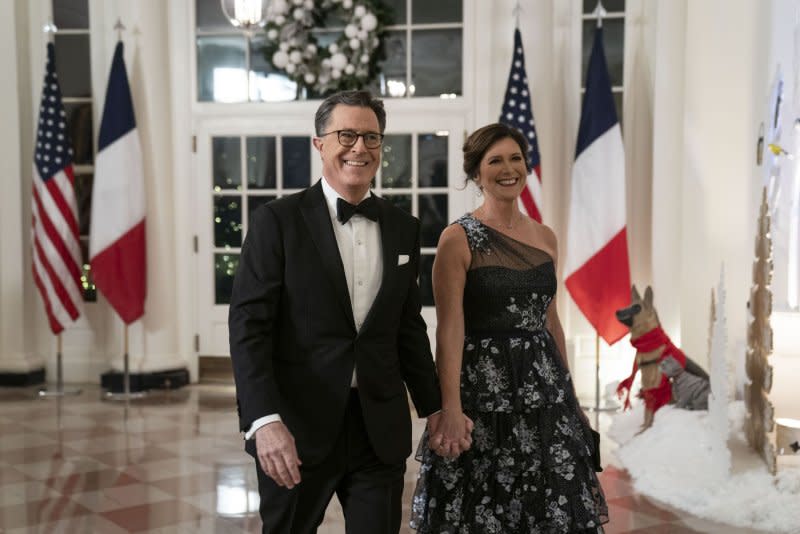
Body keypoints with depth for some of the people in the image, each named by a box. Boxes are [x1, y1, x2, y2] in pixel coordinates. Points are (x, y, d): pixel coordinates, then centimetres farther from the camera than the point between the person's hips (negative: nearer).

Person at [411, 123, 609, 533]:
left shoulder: (545, 237, 9)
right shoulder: (458, 239, -9)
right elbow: (450, 329, -16)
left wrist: (569, 393, 16)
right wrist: (451, 409, -25)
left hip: (544, 389, 6)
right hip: (484, 391, -5)